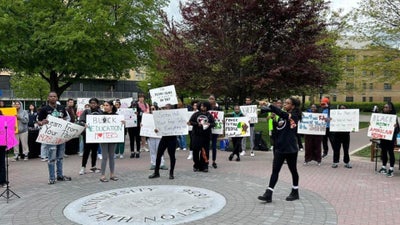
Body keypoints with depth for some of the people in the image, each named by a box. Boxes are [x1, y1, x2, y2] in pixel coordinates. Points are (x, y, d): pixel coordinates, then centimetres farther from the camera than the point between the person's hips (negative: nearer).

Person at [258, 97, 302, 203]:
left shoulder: (294, 116, -10)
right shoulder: (282, 116, 11)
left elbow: (282, 114, -30)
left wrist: (269, 106, -35)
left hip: (290, 148, -6)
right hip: (279, 148, 6)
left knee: (293, 170, 11)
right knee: (275, 170, 0)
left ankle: (295, 192, 27)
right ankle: (268, 194, -2)